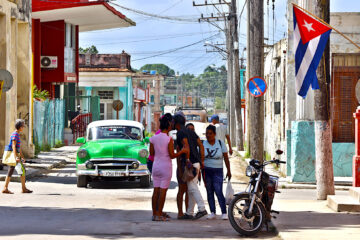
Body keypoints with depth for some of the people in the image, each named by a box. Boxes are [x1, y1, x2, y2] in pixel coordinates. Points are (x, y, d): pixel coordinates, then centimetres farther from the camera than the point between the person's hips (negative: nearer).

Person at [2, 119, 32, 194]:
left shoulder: (17, 134, 17)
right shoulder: (15, 134, -14)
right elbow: (13, 146, -21)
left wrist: (22, 157, 25)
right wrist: (16, 157, -27)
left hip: (16, 155, 10)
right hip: (14, 154, -10)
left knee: (10, 172, 6)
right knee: (23, 170, -6)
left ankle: (5, 188, 4)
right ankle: (24, 188, -1)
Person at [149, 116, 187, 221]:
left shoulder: (154, 138, 2)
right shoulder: (169, 139, -12)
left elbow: (151, 153, 8)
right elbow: (172, 155, -13)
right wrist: (182, 151, 0)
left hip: (156, 166, 5)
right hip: (166, 166, -5)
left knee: (156, 191, 9)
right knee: (163, 191, -1)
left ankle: (154, 213, 12)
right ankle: (159, 214, -2)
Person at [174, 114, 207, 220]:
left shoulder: (180, 133, -6)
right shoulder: (192, 132, 19)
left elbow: (186, 146, -21)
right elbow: (201, 146, 14)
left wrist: (187, 160, -22)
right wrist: (202, 161, 12)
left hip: (189, 163, -9)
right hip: (196, 163, 9)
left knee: (192, 188, -11)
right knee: (191, 188, 9)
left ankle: (202, 209, -21)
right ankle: (189, 213, 11)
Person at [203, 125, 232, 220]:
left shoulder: (220, 143, 2)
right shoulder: (203, 144, 4)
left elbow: (226, 158, 4)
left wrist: (228, 171, 2)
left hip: (217, 171, -2)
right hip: (206, 171, 2)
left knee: (218, 192, -11)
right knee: (209, 192, 4)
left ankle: (224, 212, -8)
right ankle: (212, 212, 11)